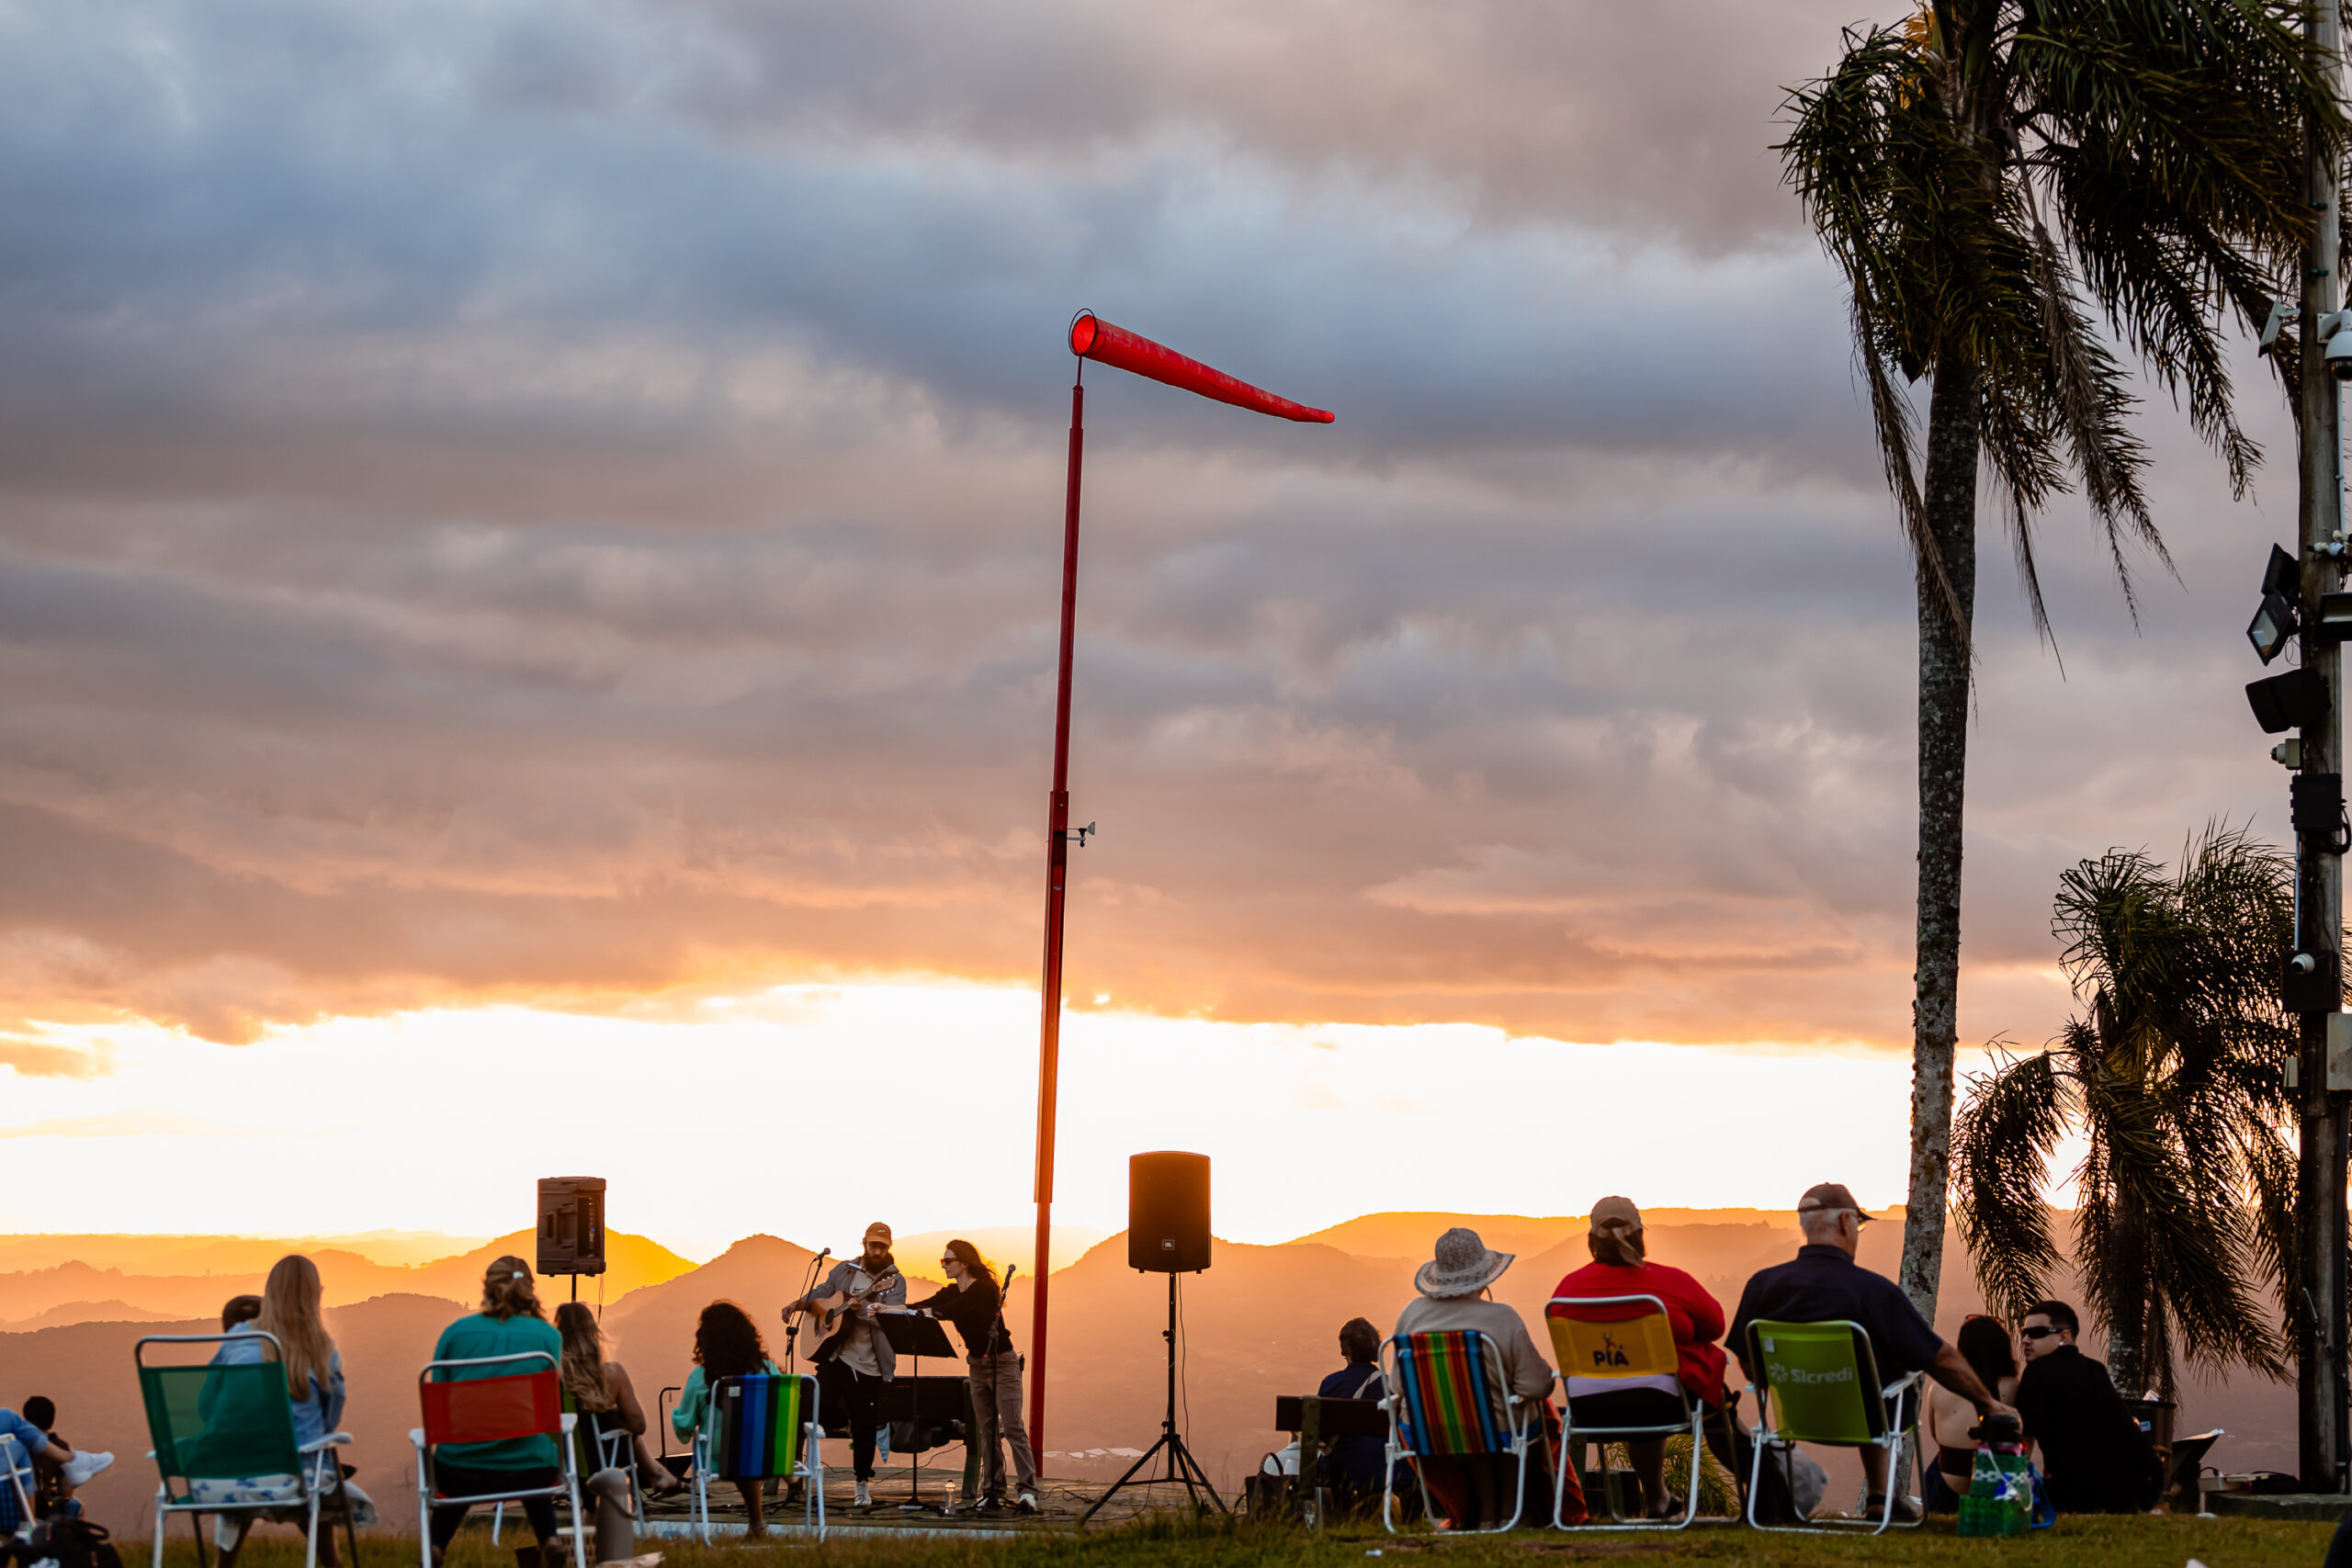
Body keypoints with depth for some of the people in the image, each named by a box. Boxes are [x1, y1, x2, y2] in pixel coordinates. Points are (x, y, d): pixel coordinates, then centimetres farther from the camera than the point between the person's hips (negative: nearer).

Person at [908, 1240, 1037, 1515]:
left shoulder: (984, 1288, -17)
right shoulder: (953, 1291, 7)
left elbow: (958, 1308, -31)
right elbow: (927, 1306, -3)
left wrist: (929, 1313, -42)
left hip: (1002, 1362, -8)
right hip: (978, 1366, 8)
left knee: (1012, 1428, -13)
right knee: (986, 1431, 6)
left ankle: (1027, 1491, -17)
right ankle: (992, 1494, 8)